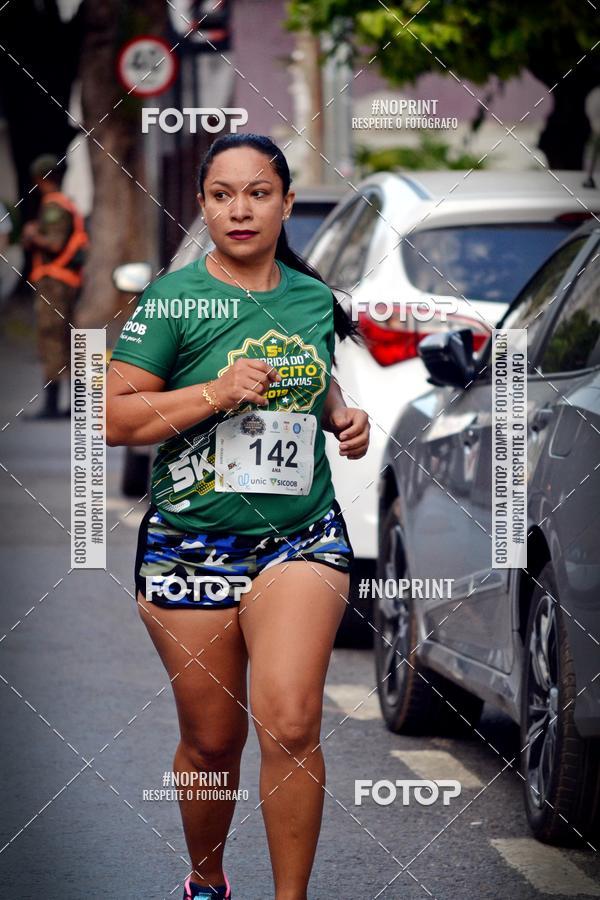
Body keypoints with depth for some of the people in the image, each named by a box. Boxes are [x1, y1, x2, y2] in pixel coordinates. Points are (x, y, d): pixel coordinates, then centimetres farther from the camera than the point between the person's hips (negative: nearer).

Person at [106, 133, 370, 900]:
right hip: (190, 541, -2)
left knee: (289, 722, -18)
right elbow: (115, 418, -8)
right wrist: (216, 392, -18)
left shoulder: (313, 297, 8)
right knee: (212, 741, 7)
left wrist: (343, 416, 6)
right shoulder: (173, 299, -5)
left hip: (300, 537, 2)